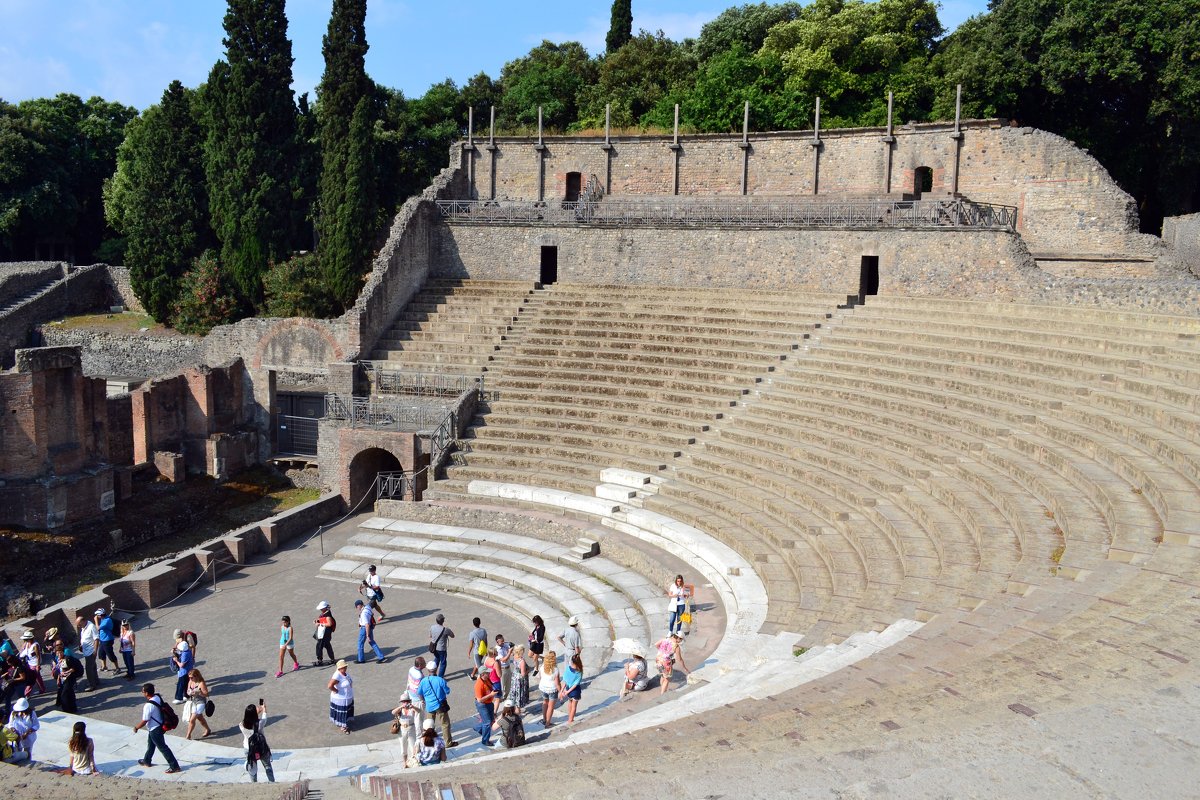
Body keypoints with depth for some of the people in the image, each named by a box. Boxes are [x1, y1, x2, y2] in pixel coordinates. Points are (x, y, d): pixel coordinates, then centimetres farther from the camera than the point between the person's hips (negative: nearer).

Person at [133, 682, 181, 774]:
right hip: (160, 725, 9)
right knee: (151, 745, 29)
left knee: (163, 748, 2)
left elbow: (144, 721, -22)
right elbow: (164, 707, 8)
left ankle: (174, 766, 8)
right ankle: (146, 761, 50)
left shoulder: (148, 706, -31)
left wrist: (136, 727, -3)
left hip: (155, 730, -9)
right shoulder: (159, 697, -7)